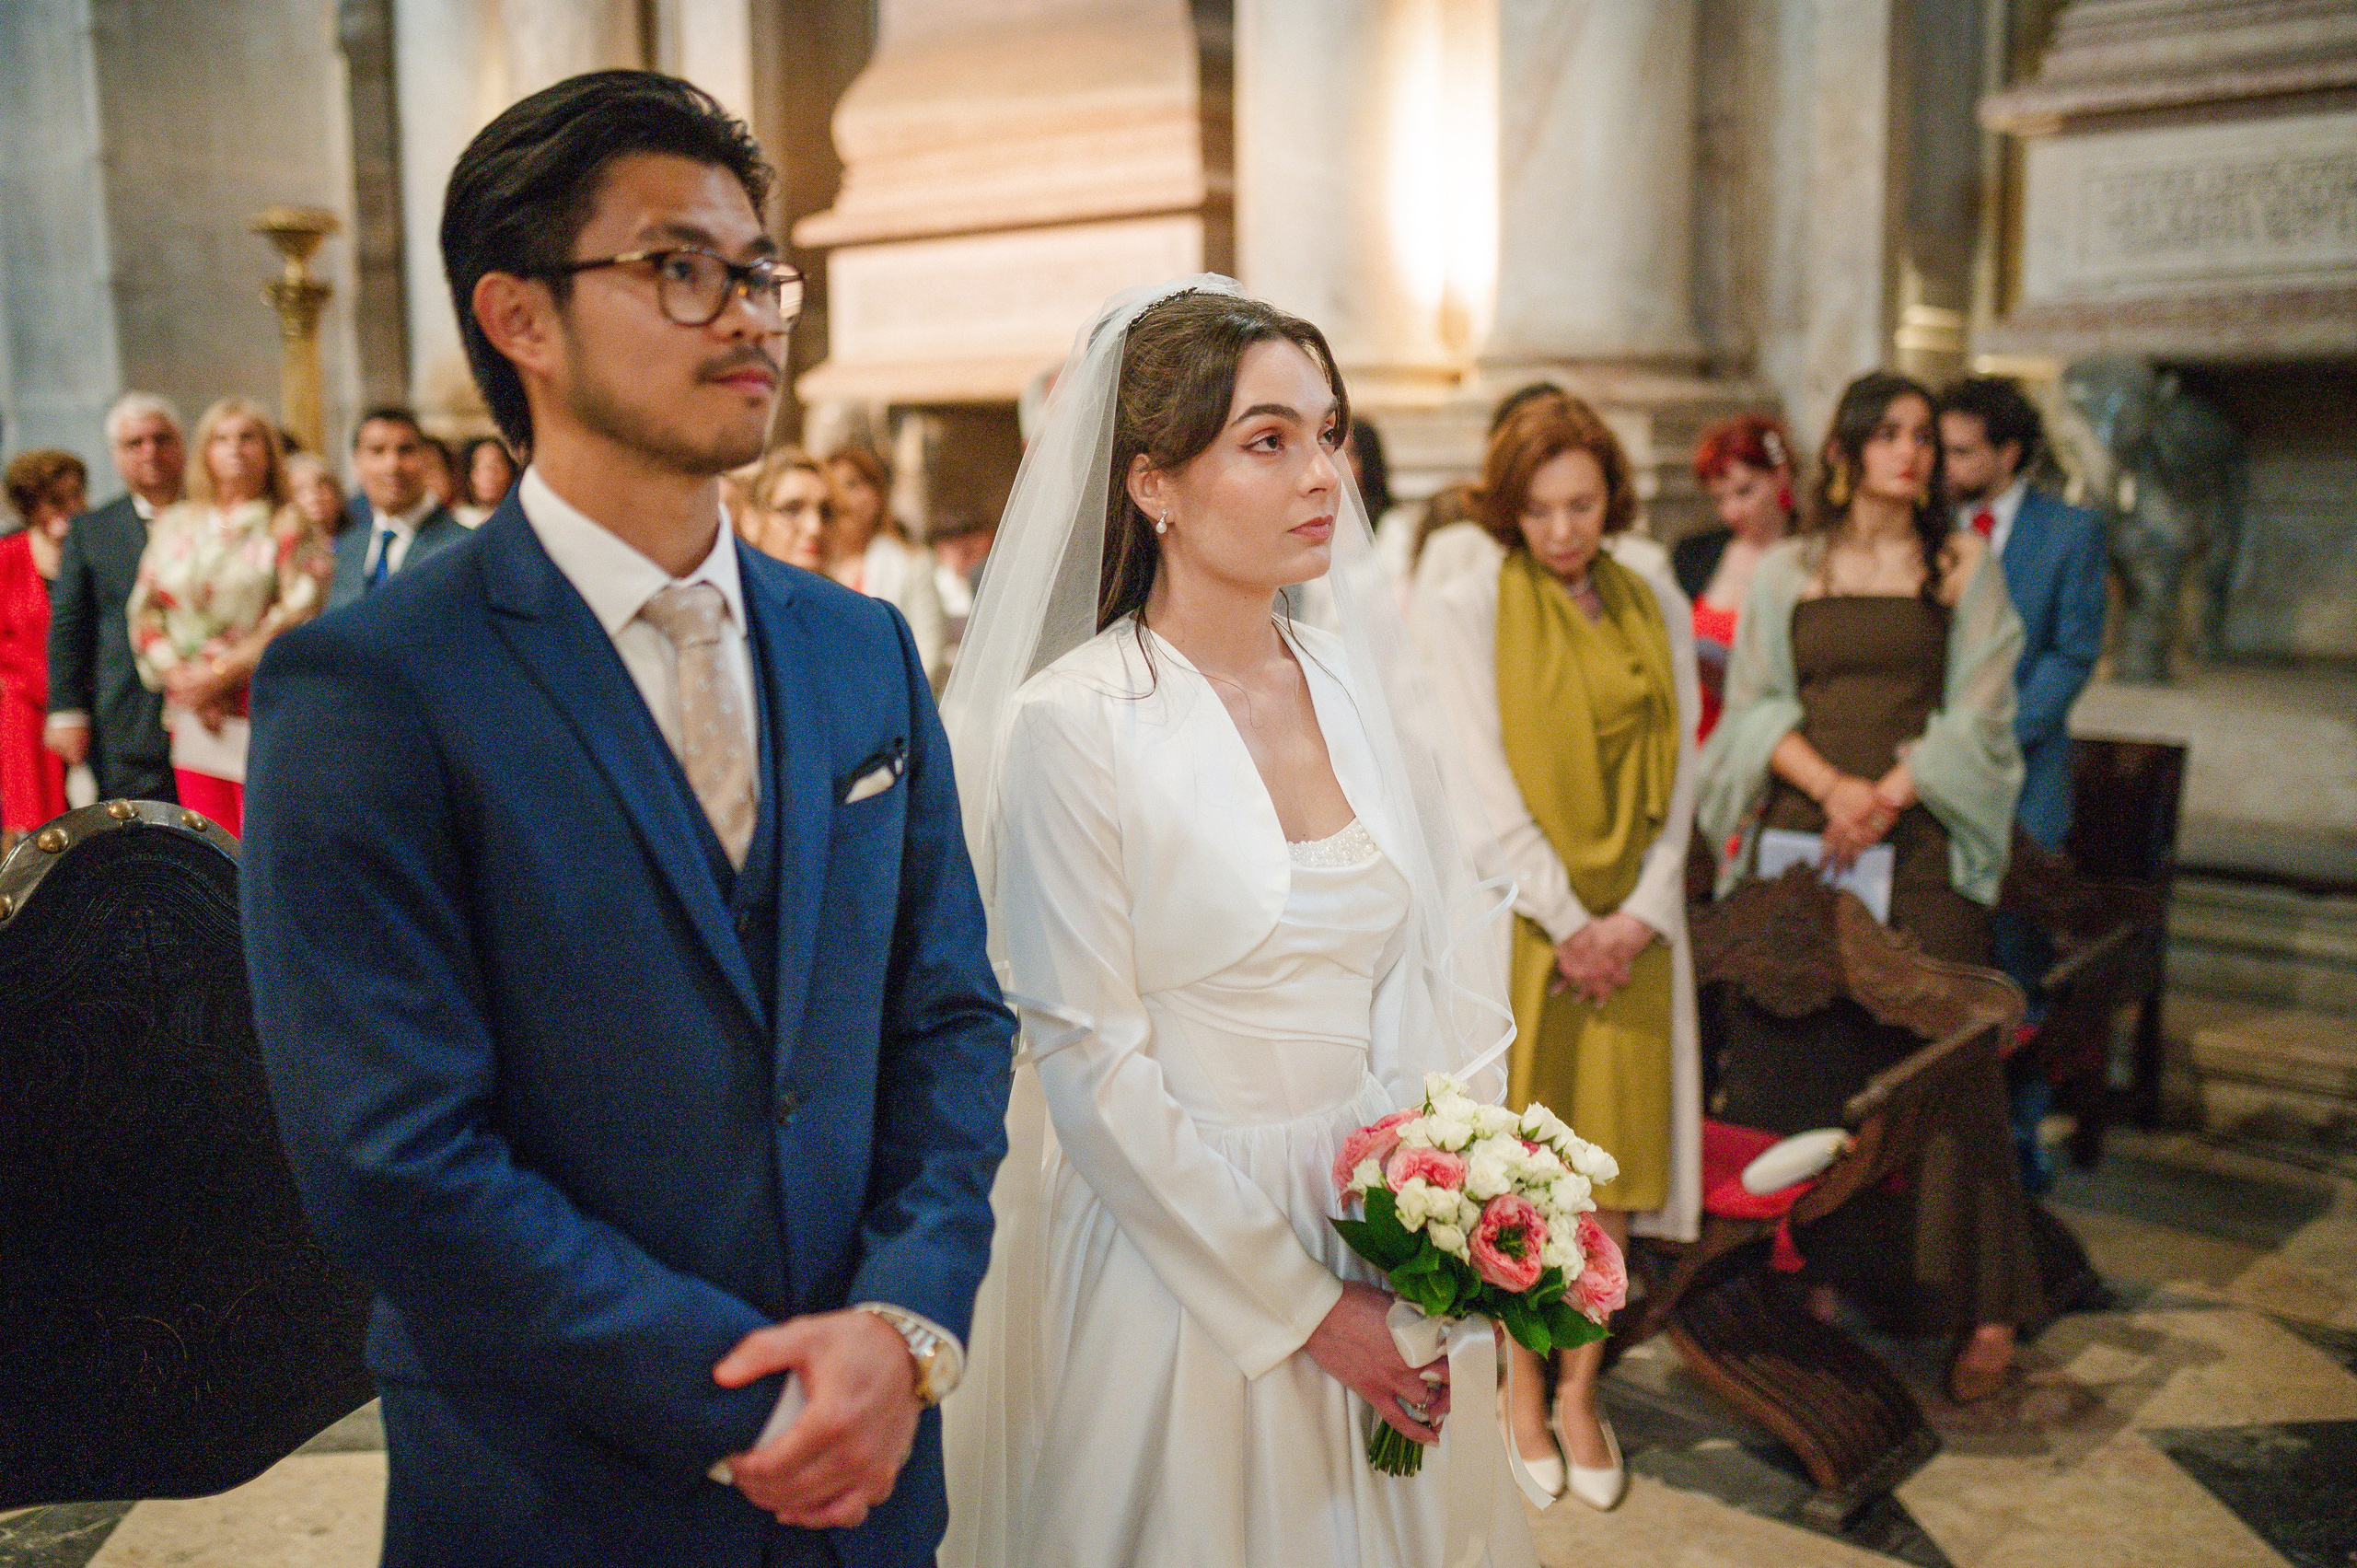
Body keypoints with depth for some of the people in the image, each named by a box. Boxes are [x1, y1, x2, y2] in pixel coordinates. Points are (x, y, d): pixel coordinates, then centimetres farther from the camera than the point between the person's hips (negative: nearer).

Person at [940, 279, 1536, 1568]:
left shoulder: (1360, 679, 1)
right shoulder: (1070, 722, -15)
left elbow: (1432, 970, 5)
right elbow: (1092, 1069, -15)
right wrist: (1298, 1306, -13)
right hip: (1179, 1257, -5)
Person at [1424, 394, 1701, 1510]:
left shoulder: (1656, 605, 7)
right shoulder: (1469, 609, -4)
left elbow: (1677, 771, 7)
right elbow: (1485, 787, -8)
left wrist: (1641, 914, -5)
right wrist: (1566, 922, -10)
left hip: (1631, 923, 3)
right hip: (1517, 914, -3)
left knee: (1614, 1157, 5)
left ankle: (1580, 1388, 20)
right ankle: (1521, 1390, 19)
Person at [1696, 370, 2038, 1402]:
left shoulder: (1965, 566, 8)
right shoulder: (1786, 572, 12)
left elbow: (1978, 710, 1)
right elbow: (1756, 704, 6)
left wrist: (1888, 794, -12)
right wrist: (1828, 783, -12)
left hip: (1921, 845, -2)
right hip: (1799, 842, 2)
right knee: (1795, 1058, 1)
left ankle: (1982, 1304, 6)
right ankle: (1818, 1270, 14)